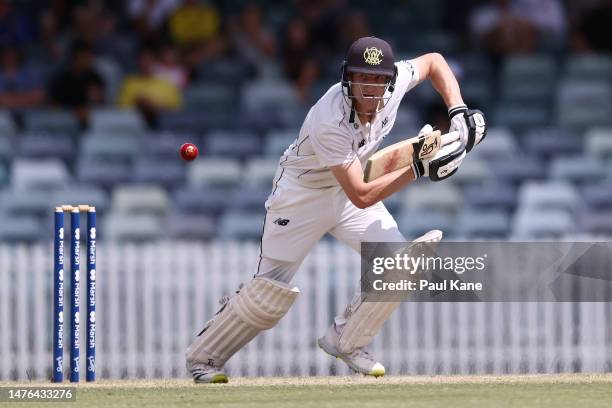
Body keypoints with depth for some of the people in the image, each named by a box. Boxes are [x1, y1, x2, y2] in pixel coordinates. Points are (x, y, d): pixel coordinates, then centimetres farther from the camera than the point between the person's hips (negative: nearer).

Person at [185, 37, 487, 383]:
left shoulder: (394, 81, -21)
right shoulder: (331, 123, -38)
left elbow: (433, 61, 2)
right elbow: (361, 197, -37)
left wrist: (458, 112, -10)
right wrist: (420, 169, -39)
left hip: (347, 187, 6)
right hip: (302, 195, -6)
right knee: (271, 291, -6)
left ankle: (346, 342, 10)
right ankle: (204, 356, 14)